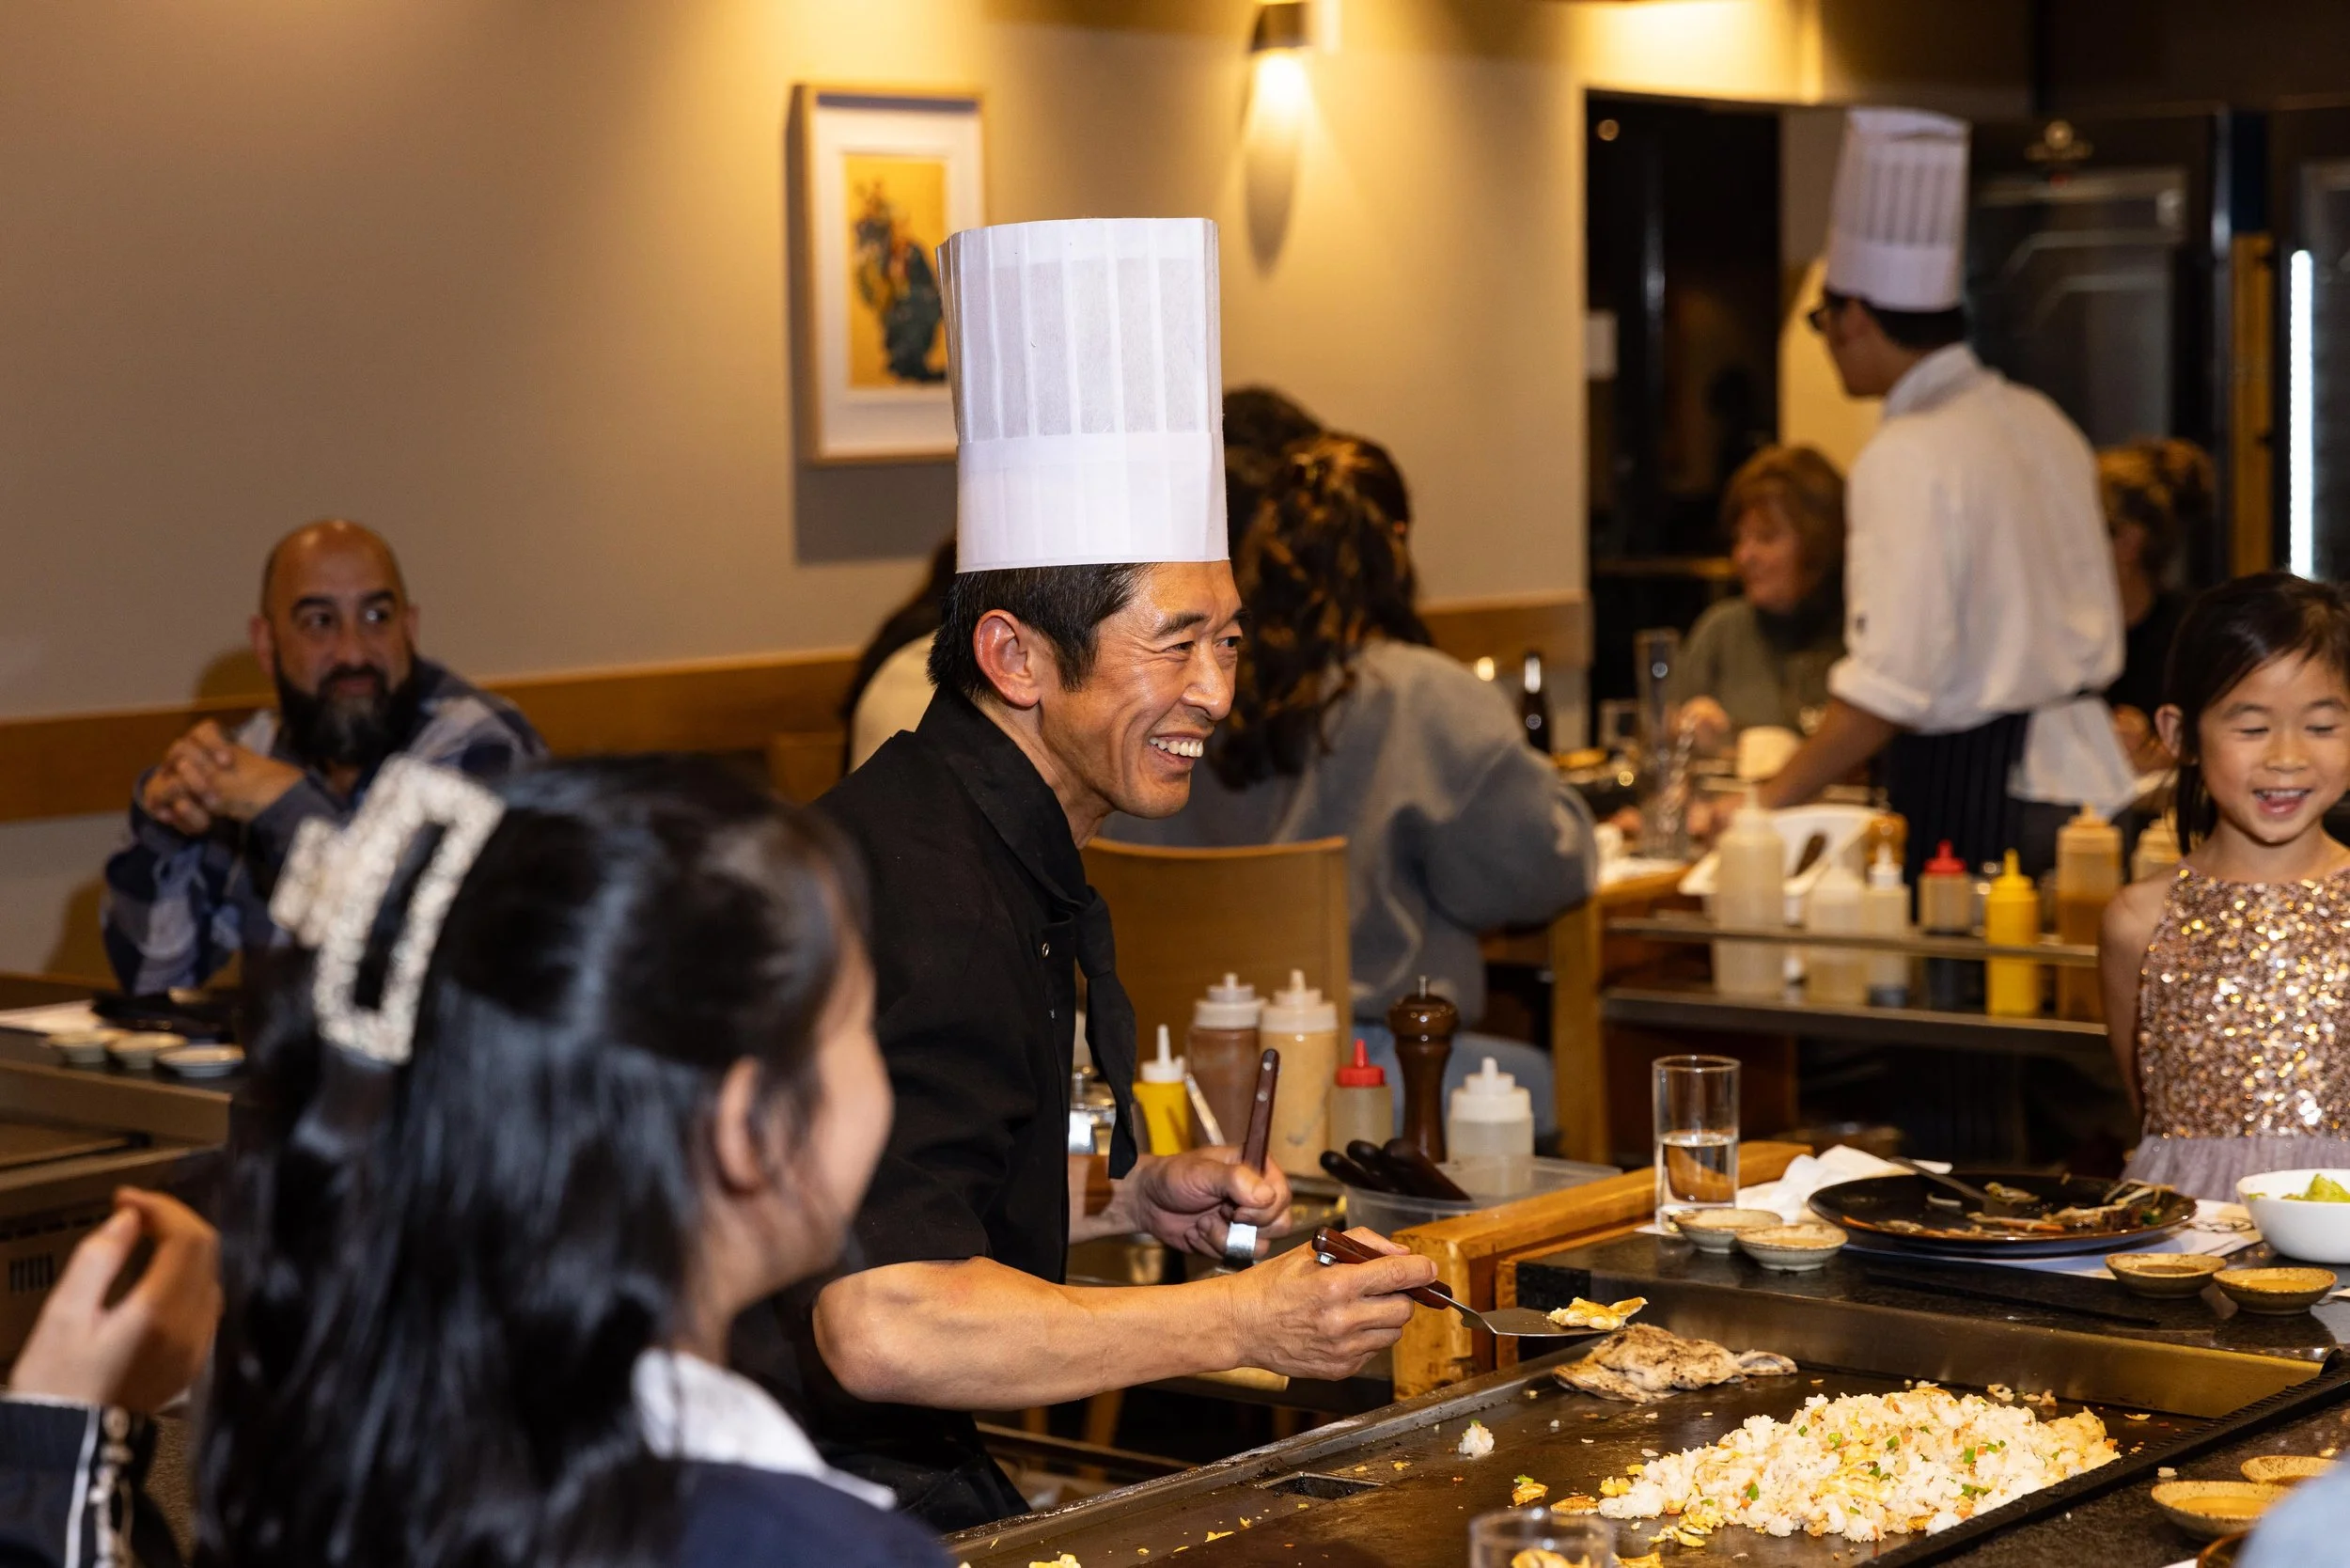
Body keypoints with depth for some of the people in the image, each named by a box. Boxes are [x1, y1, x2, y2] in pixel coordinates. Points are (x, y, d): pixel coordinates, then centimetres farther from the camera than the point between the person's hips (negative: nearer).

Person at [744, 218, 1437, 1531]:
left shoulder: (988, 849, 13)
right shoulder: (926, 900, -21)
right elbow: (881, 1324, -30)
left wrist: (1124, 1201, 10)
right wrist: (1243, 1324, -23)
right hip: (827, 1509, -10)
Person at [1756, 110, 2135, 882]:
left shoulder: (1907, 459, -16)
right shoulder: (2042, 422, 10)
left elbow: (1890, 684, -20)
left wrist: (1767, 804, -14)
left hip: (1972, 790, -8)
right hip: (2082, 770, 8)